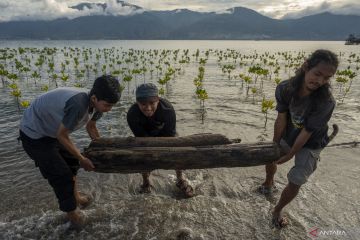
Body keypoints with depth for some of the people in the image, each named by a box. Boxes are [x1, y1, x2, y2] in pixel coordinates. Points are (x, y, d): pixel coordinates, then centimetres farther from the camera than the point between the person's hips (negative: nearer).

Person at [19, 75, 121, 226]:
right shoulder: (78, 104, -39)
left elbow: (91, 127, 6)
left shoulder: (96, 103, -13)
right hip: (34, 135, -8)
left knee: (71, 161, 19)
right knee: (61, 174, -2)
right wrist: (82, 159, -18)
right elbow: (61, 135, -27)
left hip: (52, 130, 8)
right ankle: (71, 211, 21)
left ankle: (74, 196, 42)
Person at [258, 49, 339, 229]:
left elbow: (306, 133, -27)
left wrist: (289, 155, -18)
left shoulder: (326, 102, -34)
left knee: (295, 182, -4)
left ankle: (277, 211, 25)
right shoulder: (285, 88, -26)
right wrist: (275, 145, -10)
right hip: (288, 136, 4)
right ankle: (268, 184, 58)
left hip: (310, 145, -3)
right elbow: (281, 119, -18)